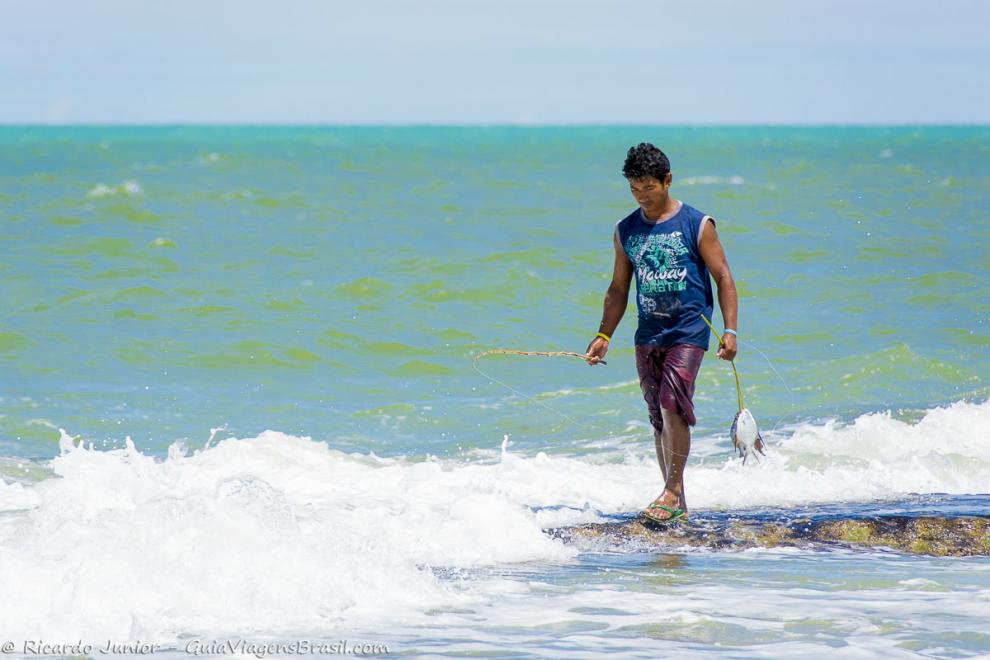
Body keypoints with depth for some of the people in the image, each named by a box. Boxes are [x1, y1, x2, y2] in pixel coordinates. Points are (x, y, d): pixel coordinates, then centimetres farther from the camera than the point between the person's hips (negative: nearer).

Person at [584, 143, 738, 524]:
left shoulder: (697, 225, -4)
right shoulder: (626, 231, 9)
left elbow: (723, 278, -3)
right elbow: (619, 288, 17)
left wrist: (730, 331, -11)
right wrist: (604, 336, 9)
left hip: (688, 331, -5)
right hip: (648, 333, 5)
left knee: (672, 406, -19)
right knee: (659, 418, 6)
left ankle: (673, 491, -14)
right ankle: (677, 501, 12)